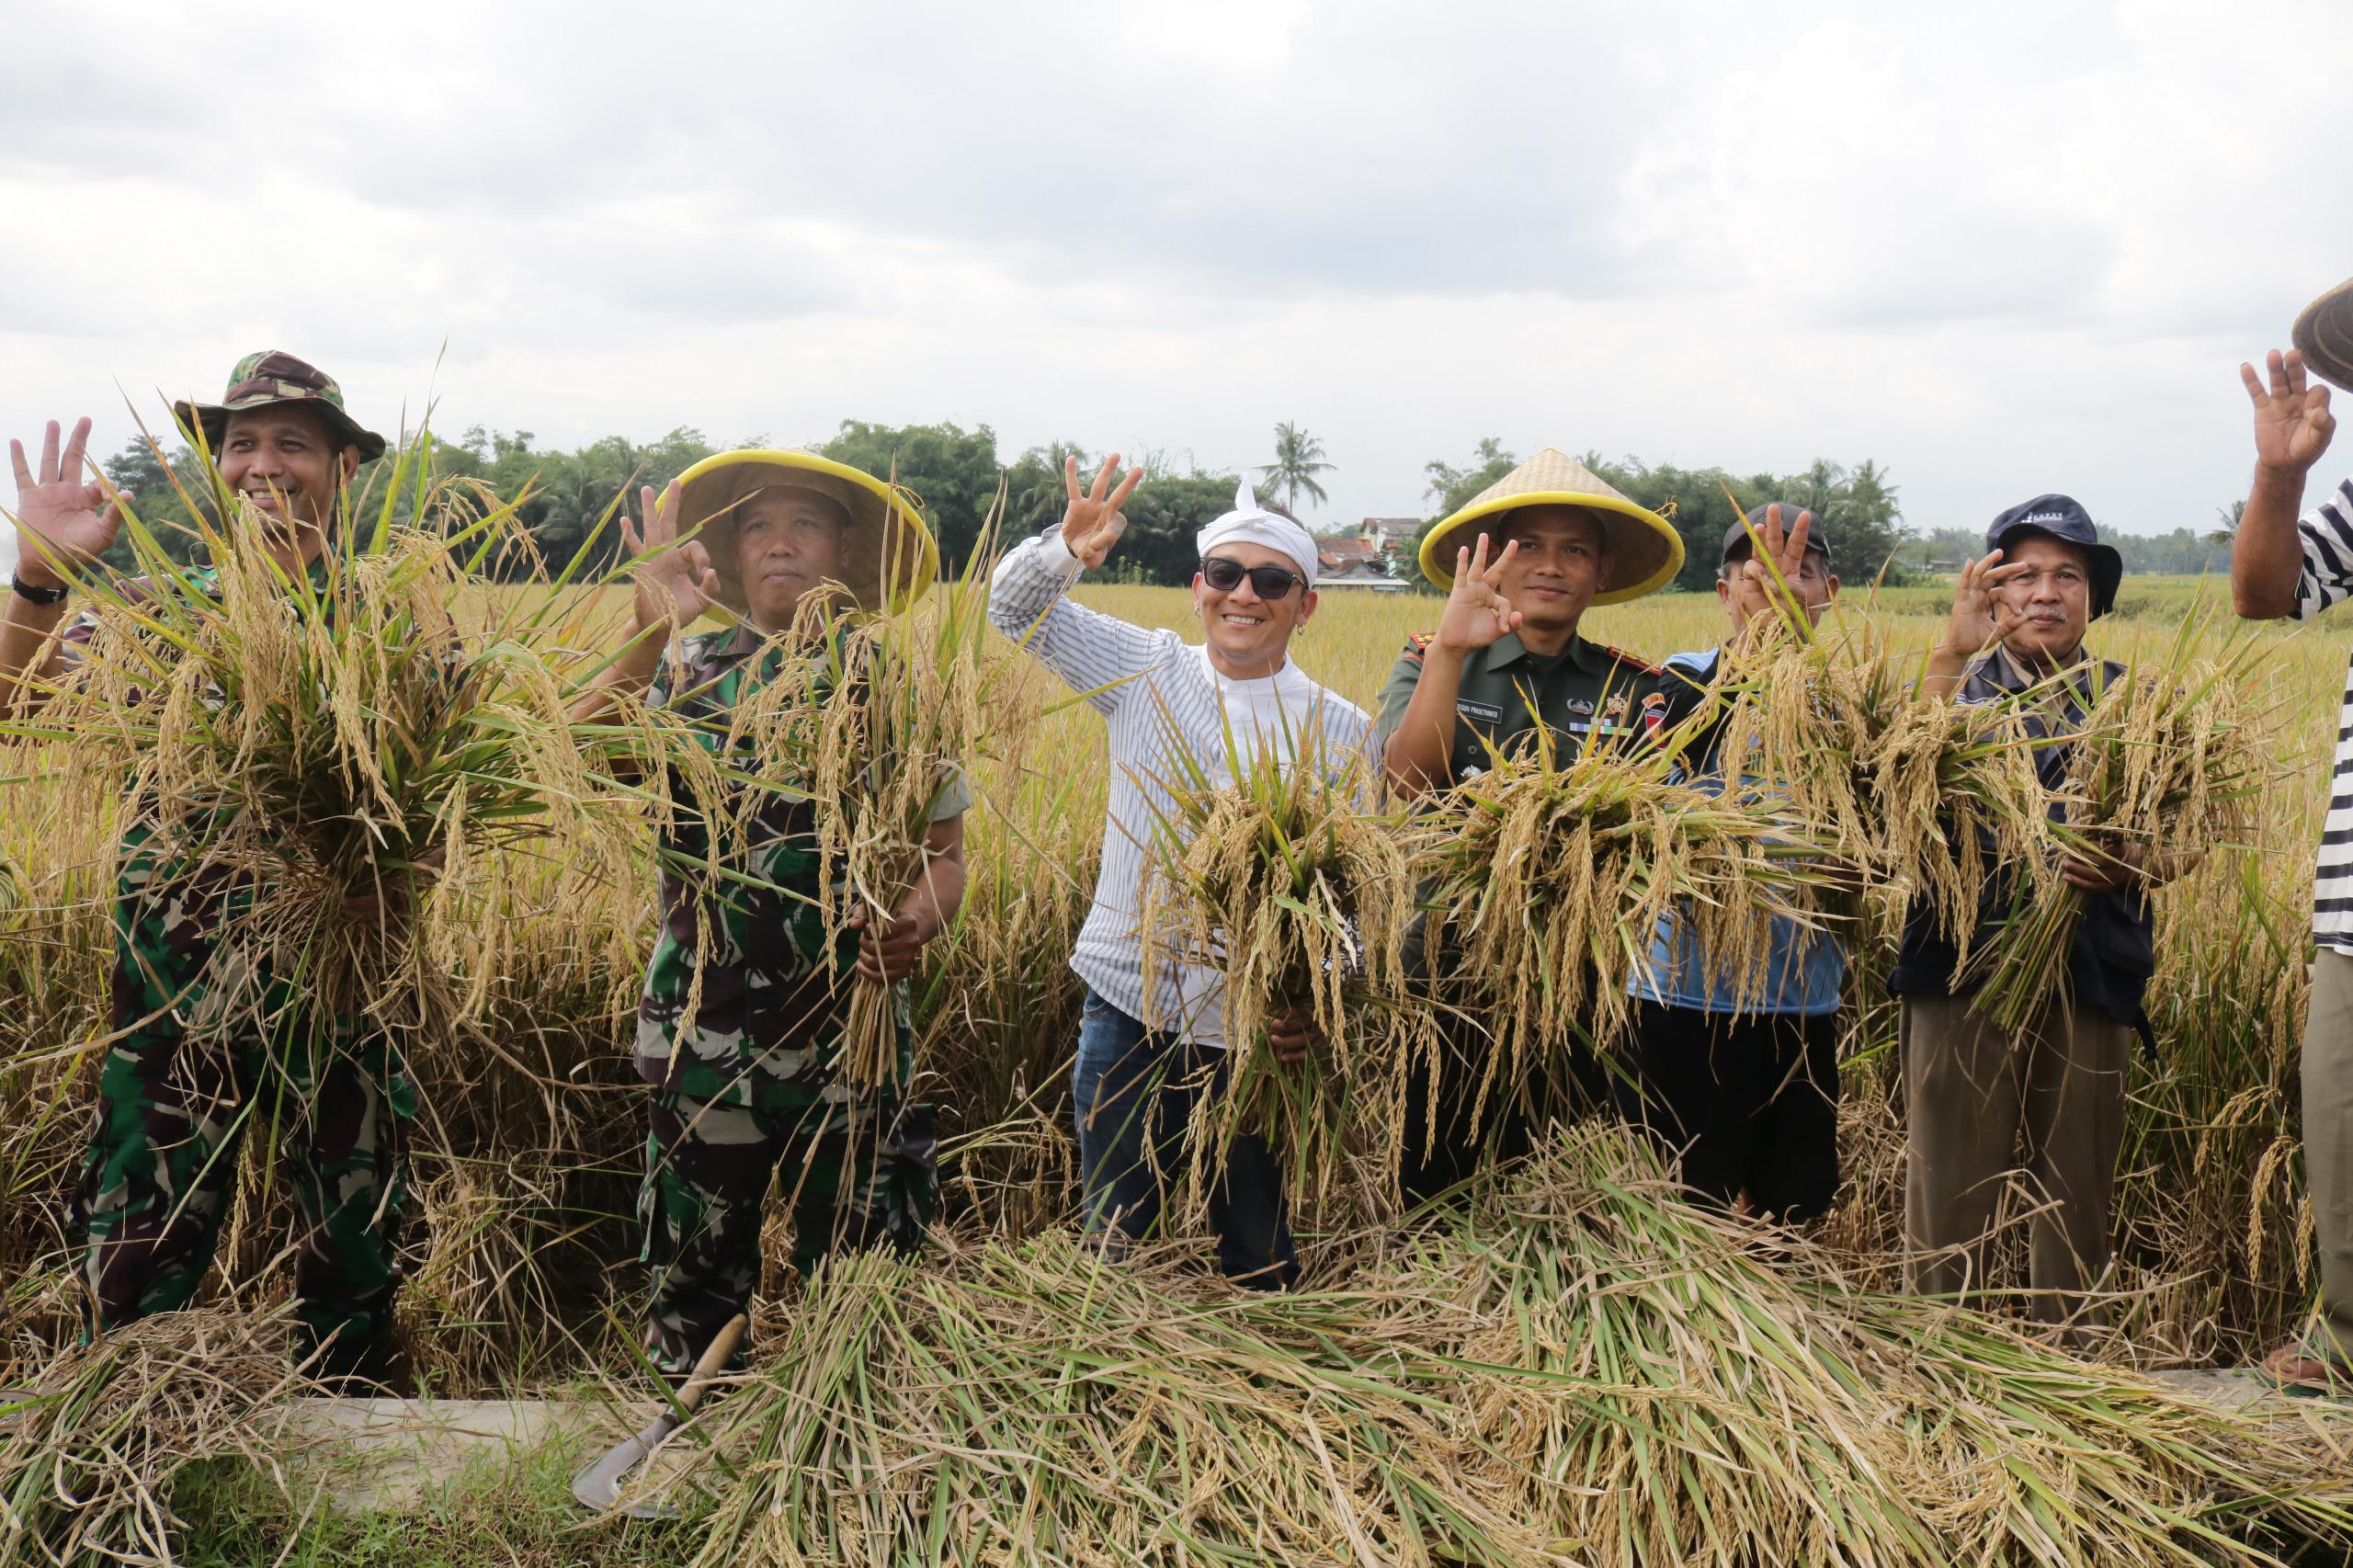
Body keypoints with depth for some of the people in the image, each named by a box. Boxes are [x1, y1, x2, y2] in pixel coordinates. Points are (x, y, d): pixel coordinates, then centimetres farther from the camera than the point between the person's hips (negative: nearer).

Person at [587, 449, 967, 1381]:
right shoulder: (688, 668, 2)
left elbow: (945, 852, 3)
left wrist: (917, 924, -18)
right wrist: (651, 631, -29)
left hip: (851, 1031, -1)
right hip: (704, 1034, 1)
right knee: (696, 1275, 15)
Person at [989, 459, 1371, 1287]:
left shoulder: (1339, 732, -1)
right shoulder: (1148, 670, 3)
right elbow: (1015, 607, 5)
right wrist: (1068, 549, -16)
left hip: (1258, 1031, -1)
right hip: (1128, 1009, 1)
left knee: (1261, 1263, 12)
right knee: (1115, 1243, 15)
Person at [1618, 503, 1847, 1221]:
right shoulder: (1684, 678, -2)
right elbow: (1687, 740, -25)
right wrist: (1760, 631, -38)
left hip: (1802, 1009, 4)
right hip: (1682, 1002, -3)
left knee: (1794, 1214, 14)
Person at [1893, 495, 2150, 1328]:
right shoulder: (1956, 688, 6)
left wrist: (2123, 867, -16)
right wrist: (1951, 654, -23)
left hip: (2093, 978, 2)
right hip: (1963, 972, -2)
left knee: (2078, 1197, 10)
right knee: (1947, 1197, 0)